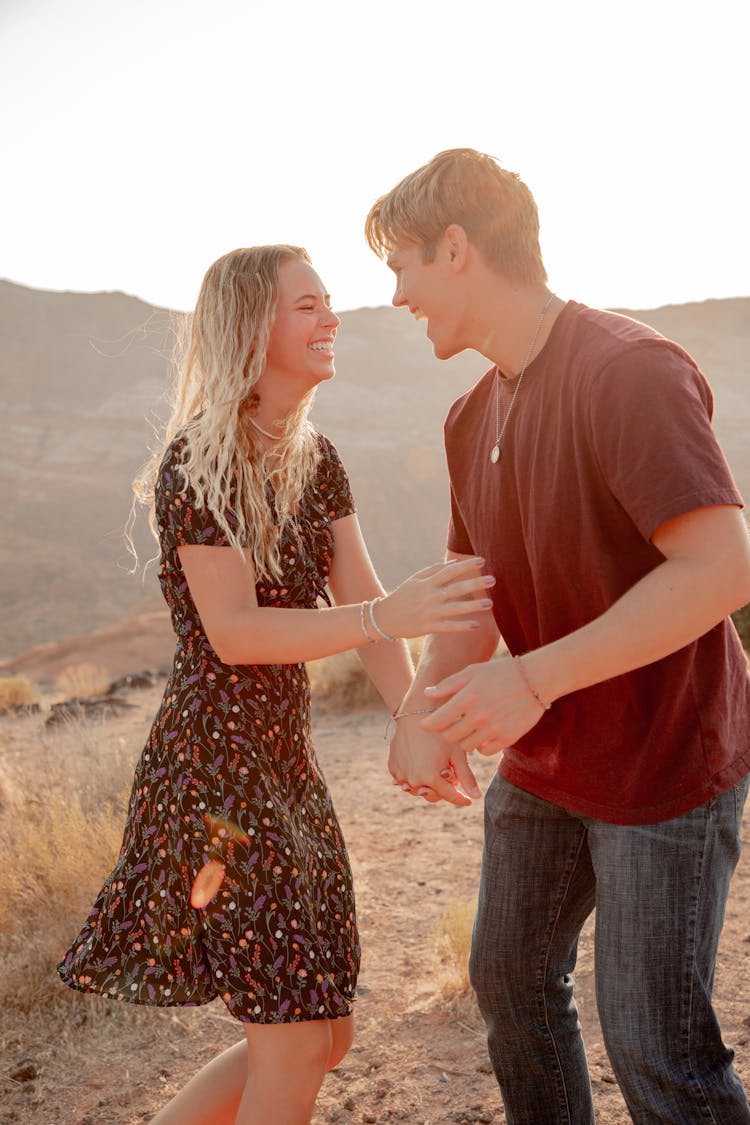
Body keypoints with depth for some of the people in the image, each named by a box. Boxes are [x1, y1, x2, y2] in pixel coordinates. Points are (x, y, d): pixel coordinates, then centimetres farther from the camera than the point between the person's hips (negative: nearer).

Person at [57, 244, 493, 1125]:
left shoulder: (315, 460, 9)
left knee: (321, 1037, 16)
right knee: (295, 1046, -1)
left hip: (286, 758, 8)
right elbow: (232, 633, -21)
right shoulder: (197, 462, -15)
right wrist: (390, 616, -32)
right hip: (214, 764, -8)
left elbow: (358, 600, 2)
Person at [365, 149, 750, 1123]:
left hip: (665, 768, -8)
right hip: (542, 767, 8)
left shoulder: (630, 370, -21)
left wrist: (534, 678, -30)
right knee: (510, 982, 21)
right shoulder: (475, 418, 5)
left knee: (656, 1046, 2)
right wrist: (422, 714, -10)